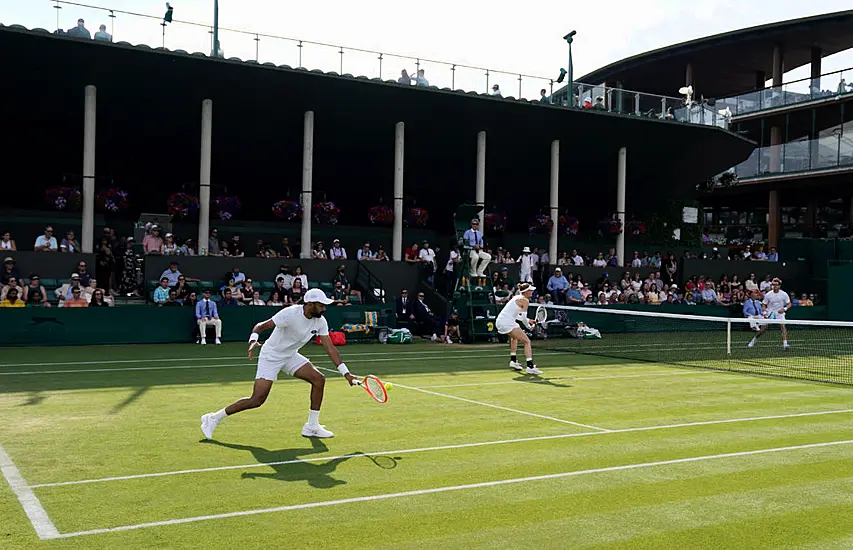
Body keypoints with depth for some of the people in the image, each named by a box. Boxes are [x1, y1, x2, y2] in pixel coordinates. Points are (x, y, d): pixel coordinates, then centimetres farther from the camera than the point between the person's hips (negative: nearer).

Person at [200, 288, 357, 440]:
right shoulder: (290, 313, -26)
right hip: (271, 356, -7)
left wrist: (346, 373, -13)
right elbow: (261, 326, -23)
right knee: (257, 400, -14)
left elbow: (330, 348, -7)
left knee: (319, 379, -10)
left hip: (290, 356, 7)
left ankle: (312, 426, 2)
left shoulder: (320, 322, -8)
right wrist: (253, 340, -44)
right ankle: (213, 418, 3)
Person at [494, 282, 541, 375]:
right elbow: (523, 318, -9)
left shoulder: (516, 297, 20)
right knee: (527, 341, -11)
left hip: (499, 321, 10)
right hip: (507, 323, -10)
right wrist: (529, 325, 8)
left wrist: (527, 320, 25)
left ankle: (513, 361, 36)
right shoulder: (525, 300, -5)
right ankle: (530, 366, -23)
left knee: (514, 337, 36)